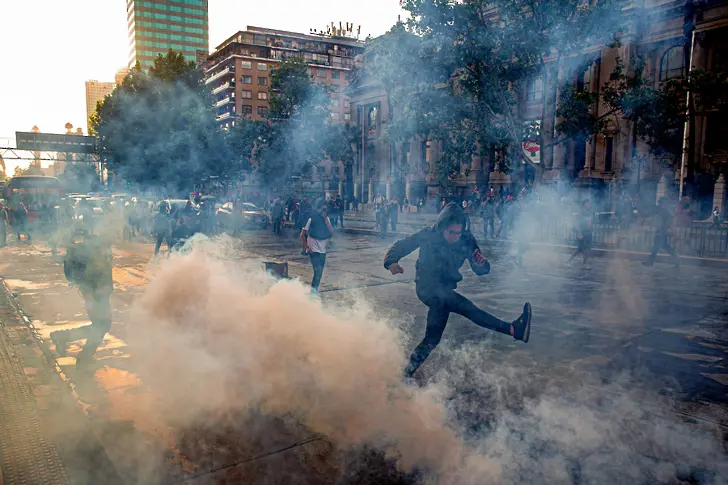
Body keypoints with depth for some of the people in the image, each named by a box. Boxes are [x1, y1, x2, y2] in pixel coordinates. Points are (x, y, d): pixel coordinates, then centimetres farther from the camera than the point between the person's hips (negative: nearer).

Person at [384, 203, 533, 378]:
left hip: (446, 290, 5)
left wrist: (481, 264, -32)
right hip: (426, 287, -5)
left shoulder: (467, 241, -9)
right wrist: (391, 262, -28)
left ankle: (408, 372, 18)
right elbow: (400, 246, -7)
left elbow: (481, 271, -7)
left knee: (433, 339, 4)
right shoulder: (428, 236, -14)